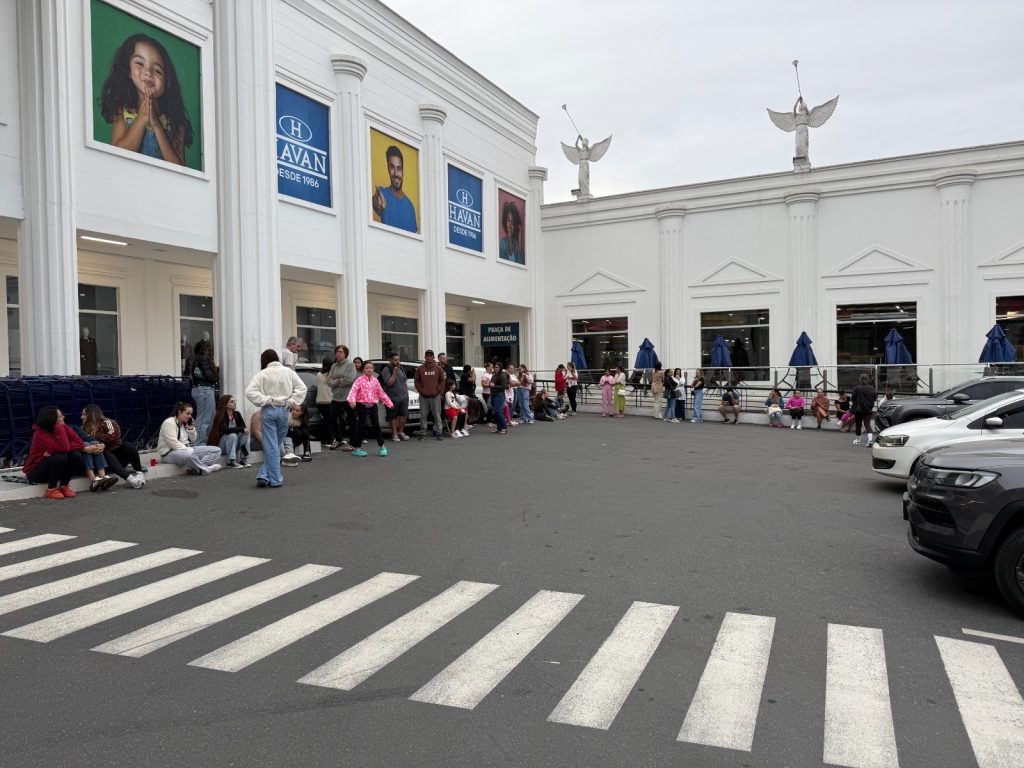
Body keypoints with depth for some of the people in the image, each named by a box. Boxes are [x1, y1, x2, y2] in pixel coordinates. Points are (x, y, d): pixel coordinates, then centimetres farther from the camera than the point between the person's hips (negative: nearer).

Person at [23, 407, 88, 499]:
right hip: (35, 472, -5)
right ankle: (51, 489, -14)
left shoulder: (64, 428, -7)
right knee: (60, 457, -31)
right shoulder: (40, 434, -24)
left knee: (76, 455, -18)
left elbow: (80, 444, -17)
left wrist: (53, 450, -27)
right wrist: (59, 427, -31)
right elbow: (64, 447, -37)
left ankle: (64, 486, -4)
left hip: (55, 468, 6)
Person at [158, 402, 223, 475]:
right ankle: (206, 469, -20)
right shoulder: (169, 423, -12)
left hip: (186, 449, 9)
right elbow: (173, 443, -22)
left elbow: (193, 440, 17)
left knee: (216, 450, -5)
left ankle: (197, 468, -29)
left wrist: (191, 429, 1)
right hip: (169, 453, -9)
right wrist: (189, 450, -24)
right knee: (188, 455, -46)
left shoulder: (185, 423, 14)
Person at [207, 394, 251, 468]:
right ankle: (231, 461, -28)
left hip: (234, 443, 6)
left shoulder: (237, 414, 1)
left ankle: (244, 459, -17)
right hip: (219, 445, -6)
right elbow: (225, 429, -33)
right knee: (232, 435, -31)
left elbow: (244, 427, -5)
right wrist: (242, 429, -31)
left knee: (245, 434, -17)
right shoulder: (220, 416, -16)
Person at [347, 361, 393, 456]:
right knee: (361, 427, 0)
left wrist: (389, 403, 16)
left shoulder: (375, 380, 8)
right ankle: (357, 448, 10)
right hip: (362, 405, -4)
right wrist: (352, 400, -38)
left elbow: (381, 393, 15)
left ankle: (381, 447, 18)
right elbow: (353, 390, -19)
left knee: (376, 425, 7)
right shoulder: (360, 380, -6)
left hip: (373, 405, 4)